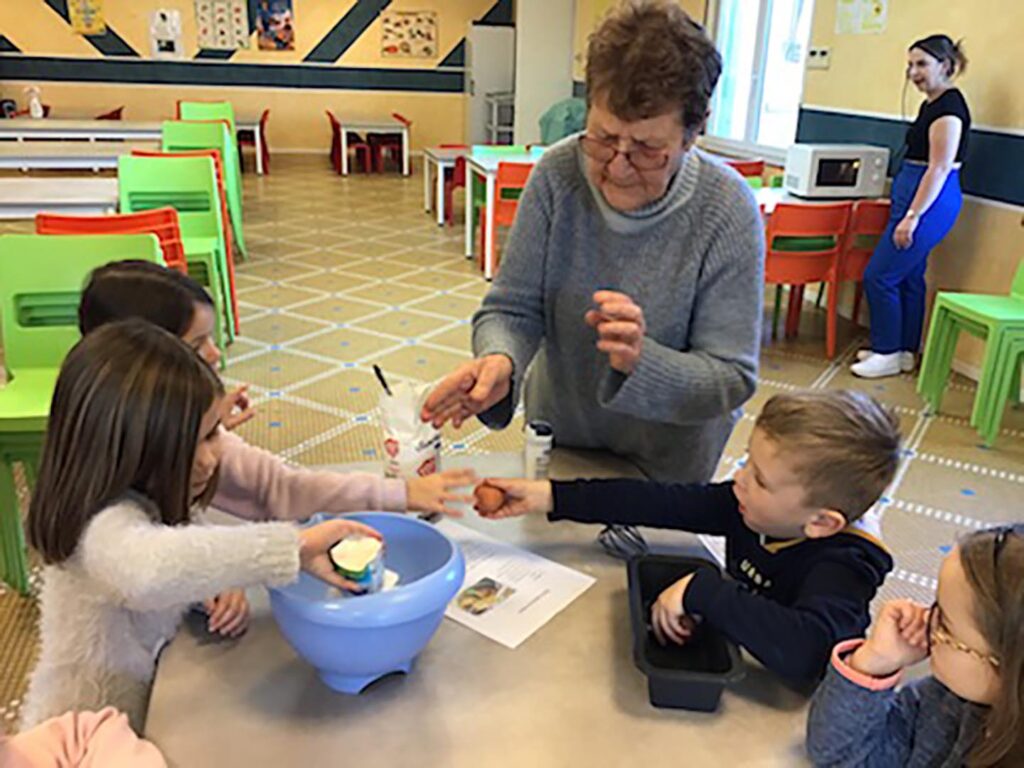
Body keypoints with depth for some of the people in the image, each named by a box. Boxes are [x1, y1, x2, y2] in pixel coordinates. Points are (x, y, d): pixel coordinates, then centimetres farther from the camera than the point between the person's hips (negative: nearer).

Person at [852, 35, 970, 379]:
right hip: (918, 196, 10)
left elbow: (939, 168, -20)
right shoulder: (932, 104, 14)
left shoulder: (949, 106, -15)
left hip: (931, 200, -10)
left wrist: (912, 216, -23)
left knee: (880, 276, -7)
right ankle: (904, 351, 22)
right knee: (908, 277, 14)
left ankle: (888, 354, 4)